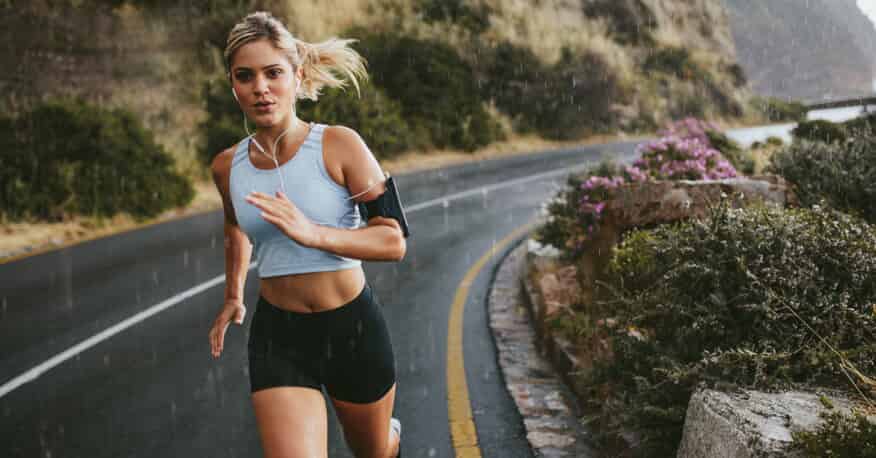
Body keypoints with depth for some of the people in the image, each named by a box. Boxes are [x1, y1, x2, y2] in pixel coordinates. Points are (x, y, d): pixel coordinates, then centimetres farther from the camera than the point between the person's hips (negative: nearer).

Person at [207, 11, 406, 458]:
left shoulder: (338, 146, -14)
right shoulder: (227, 166, -2)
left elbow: (394, 241, -18)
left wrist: (313, 234, -32)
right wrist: (233, 296, 27)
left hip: (353, 327, -1)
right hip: (277, 337, 2)